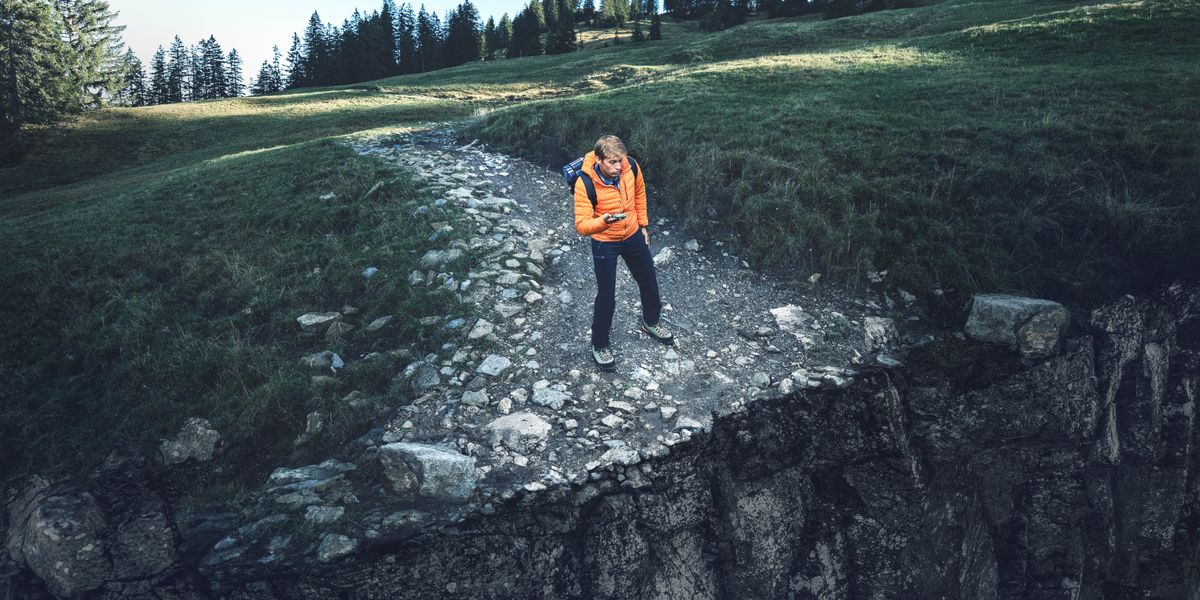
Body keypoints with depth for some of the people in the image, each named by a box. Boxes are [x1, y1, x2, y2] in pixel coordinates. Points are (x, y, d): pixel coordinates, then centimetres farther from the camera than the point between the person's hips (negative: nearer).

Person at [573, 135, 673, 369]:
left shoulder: (630, 166, -18)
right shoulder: (585, 184, -31)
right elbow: (581, 225, -32)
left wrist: (643, 224, 10)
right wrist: (603, 221, -52)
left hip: (633, 235, 5)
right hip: (605, 243, -5)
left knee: (648, 281, 21)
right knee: (606, 296, 3)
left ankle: (650, 322, 50)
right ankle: (599, 345, 26)